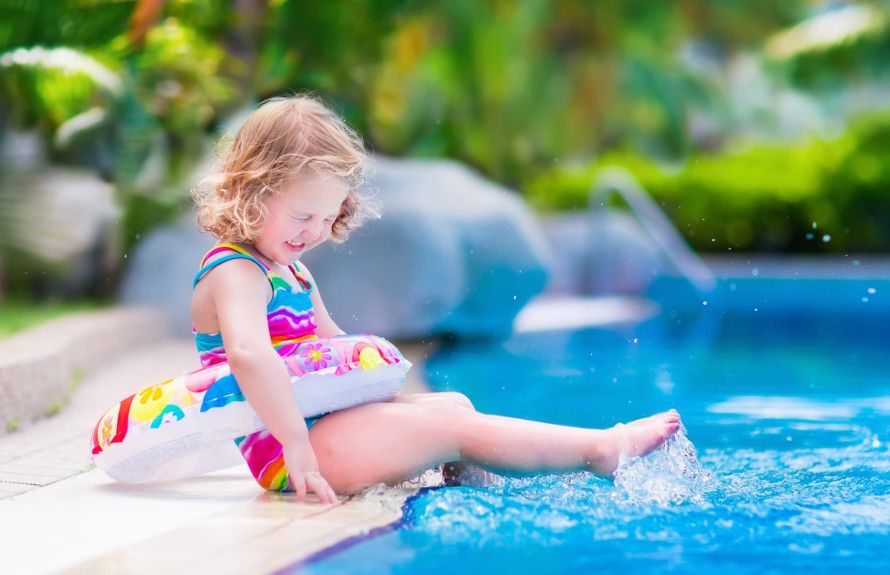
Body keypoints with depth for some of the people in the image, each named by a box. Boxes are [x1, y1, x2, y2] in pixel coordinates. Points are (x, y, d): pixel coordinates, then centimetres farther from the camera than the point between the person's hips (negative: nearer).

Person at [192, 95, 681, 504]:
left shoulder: (291, 273, 17)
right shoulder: (236, 274, -16)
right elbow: (249, 354, -36)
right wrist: (296, 445, -38)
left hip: (321, 424, 11)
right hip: (284, 454, -11)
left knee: (454, 404, 15)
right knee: (458, 430, -13)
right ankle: (603, 451, -9)